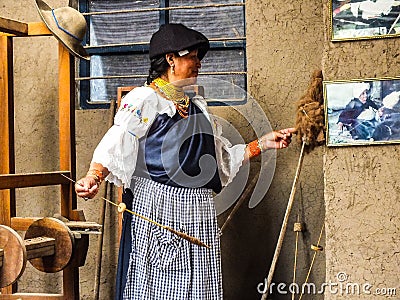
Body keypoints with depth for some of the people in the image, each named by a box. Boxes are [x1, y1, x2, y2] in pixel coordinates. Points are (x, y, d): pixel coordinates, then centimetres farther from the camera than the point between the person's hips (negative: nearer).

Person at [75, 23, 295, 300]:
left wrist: (263, 143, 15)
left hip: (199, 214, 6)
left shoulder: (197, 107, 22)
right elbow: (114, 148, -12)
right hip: (155, 207, -6)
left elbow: (225, 157, 24)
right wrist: (94, 177, -30)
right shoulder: (143, 100, 0)